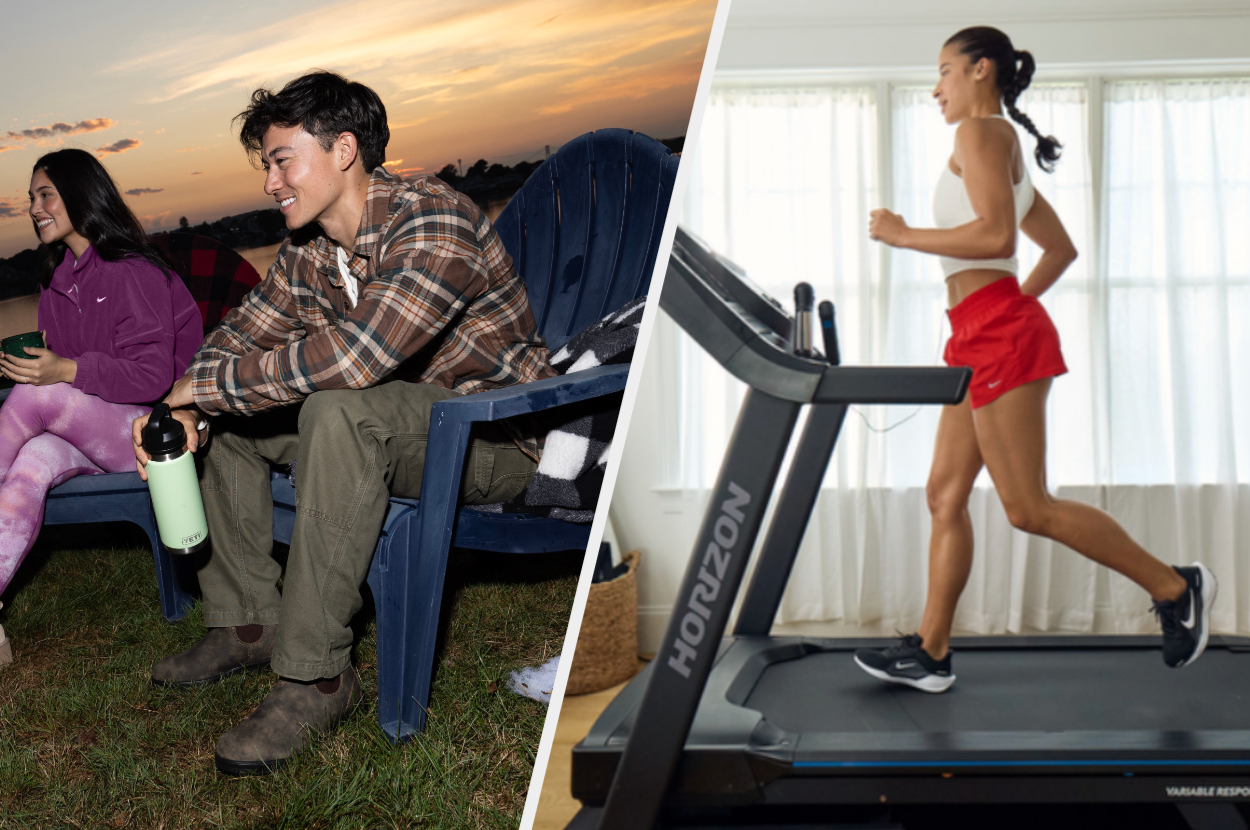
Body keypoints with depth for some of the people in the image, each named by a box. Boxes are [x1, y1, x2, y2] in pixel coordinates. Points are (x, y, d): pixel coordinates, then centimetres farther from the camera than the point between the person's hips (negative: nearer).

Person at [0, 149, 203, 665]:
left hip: (154, 427, -6)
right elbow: (57, 369, 19)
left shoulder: (133, 272, -10)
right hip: (89, 431, 6)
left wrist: (66, 371, -26)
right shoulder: (56, 280, 15)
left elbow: (152, 376, -17)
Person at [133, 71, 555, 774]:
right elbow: (238, 338, 9)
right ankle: (248, 623, 12)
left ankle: (317, 676, -26)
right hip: (391, 428, 9)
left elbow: (353, 357, -37)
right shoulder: (308, 252, 4)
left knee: (339, 410, -36)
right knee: (222, 417, 7)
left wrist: (207, 383, -25)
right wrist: (185, 407, -14)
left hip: (494, 436, -9)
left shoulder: (434, 223, -25)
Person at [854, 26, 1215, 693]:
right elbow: (1061, 249, 27)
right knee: (945, 494, 7)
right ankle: (930, 652, 11)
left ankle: (1174, 588, 7)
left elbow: (996, 237, -20)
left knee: (1028, 508, -6)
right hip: (982, 338, 10)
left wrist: (902, 235, -13)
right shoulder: (1004, 145, 23)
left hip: (999, 335, -10)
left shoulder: (979, 131, -5)